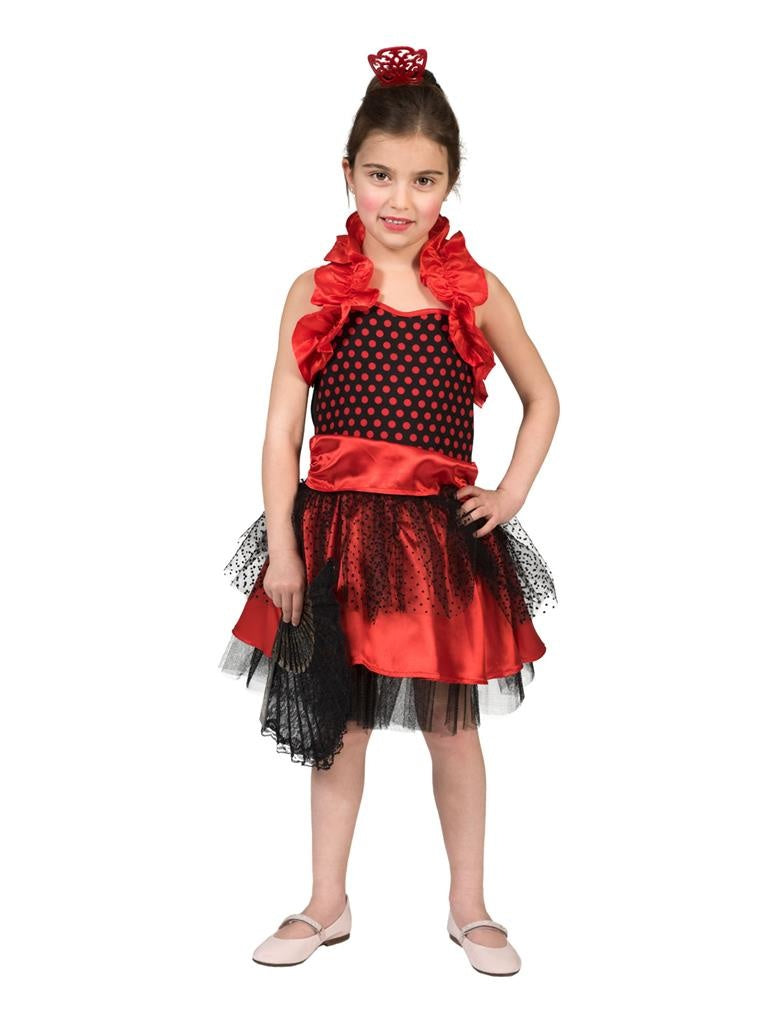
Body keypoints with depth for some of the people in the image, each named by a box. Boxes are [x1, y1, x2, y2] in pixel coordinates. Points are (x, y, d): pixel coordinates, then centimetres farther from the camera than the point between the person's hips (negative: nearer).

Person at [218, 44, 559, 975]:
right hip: (337, 530, 0)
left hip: (444, 534, 0)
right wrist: (283, 543, -8)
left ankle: (469, 907, 29)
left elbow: (542, 400, 12)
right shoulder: (316, 293, -2)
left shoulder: (476, 293, -1)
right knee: (338, 722, 13)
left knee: (452, 725, 11)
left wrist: (510, 495, 1)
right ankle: (327, 905, 30)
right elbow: (281, 429, -3)